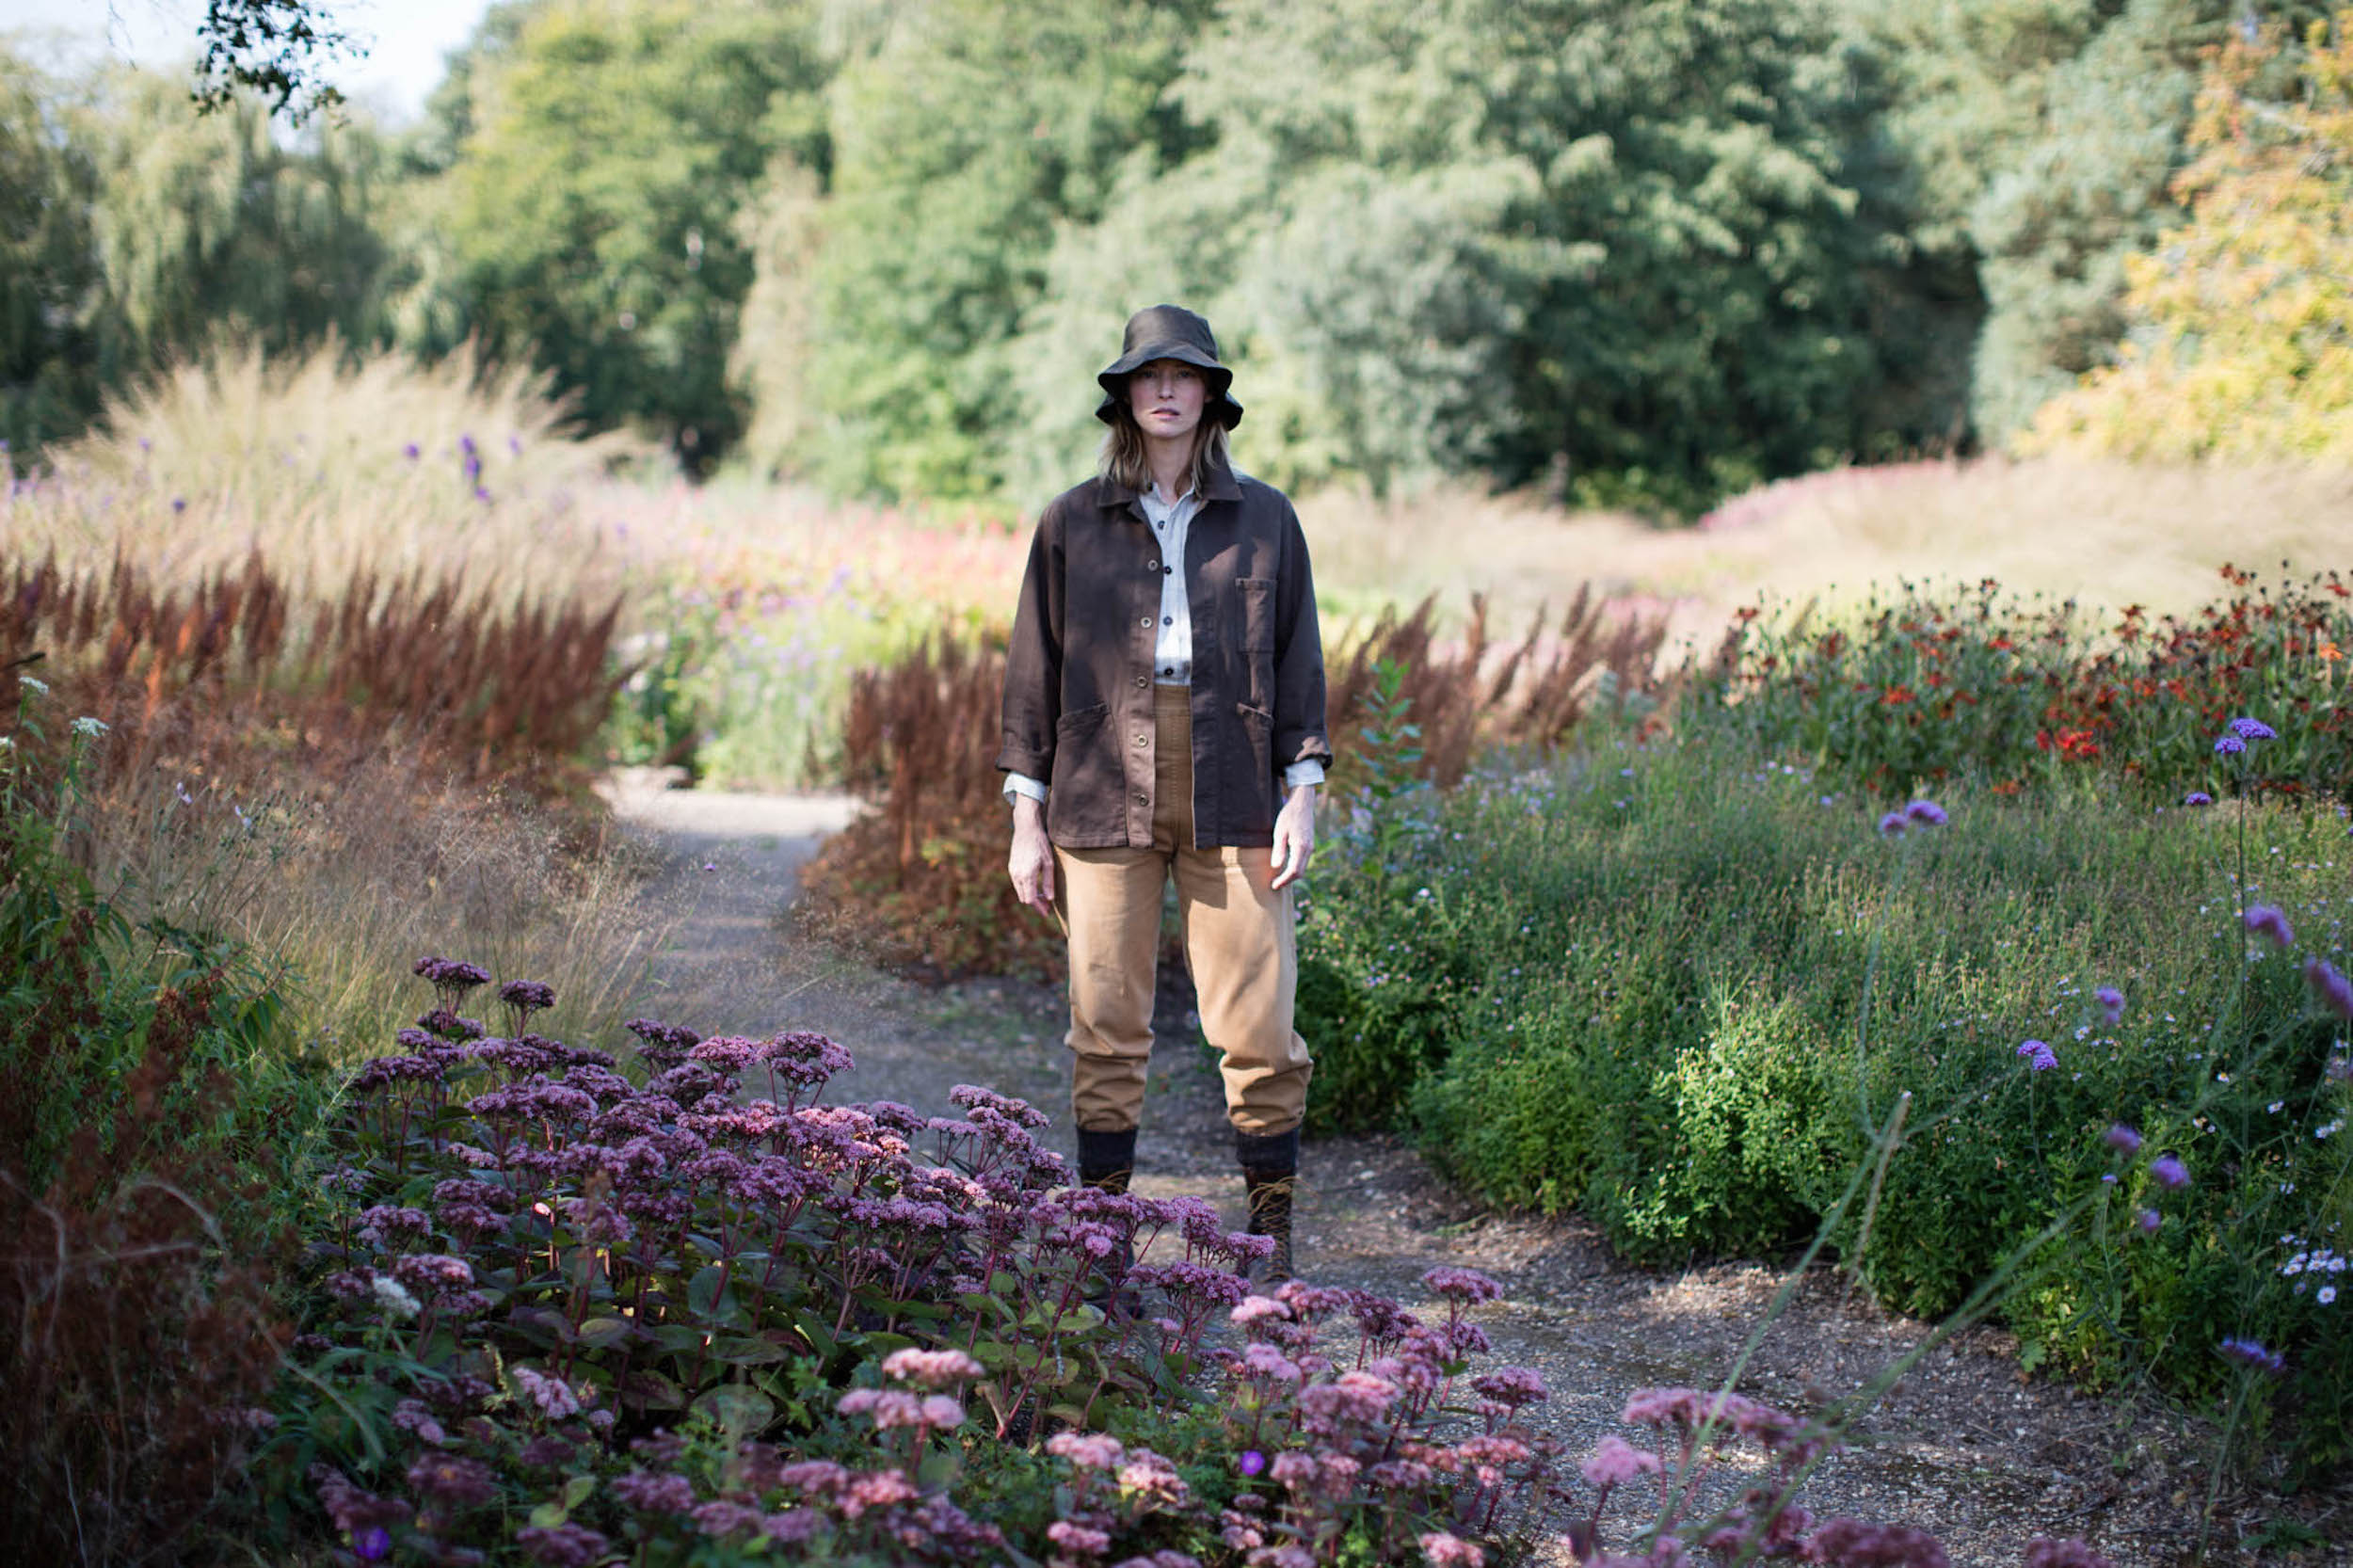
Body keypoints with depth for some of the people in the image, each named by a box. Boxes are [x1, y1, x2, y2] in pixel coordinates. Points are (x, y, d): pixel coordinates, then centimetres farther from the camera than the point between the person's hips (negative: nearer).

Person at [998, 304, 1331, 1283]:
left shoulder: (1263, 519, 9)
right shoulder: (1072, 524, 8)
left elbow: (1299, 662, 9)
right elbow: (1034, 670, 8)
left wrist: (1302, 796, -1)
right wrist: (1026, 821, 3)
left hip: (1233, 798, 0)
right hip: (1105, 795, 0)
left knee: (1258, 1028, -3)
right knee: (1106, 1029, 2)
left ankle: (1272, 1242, 9)